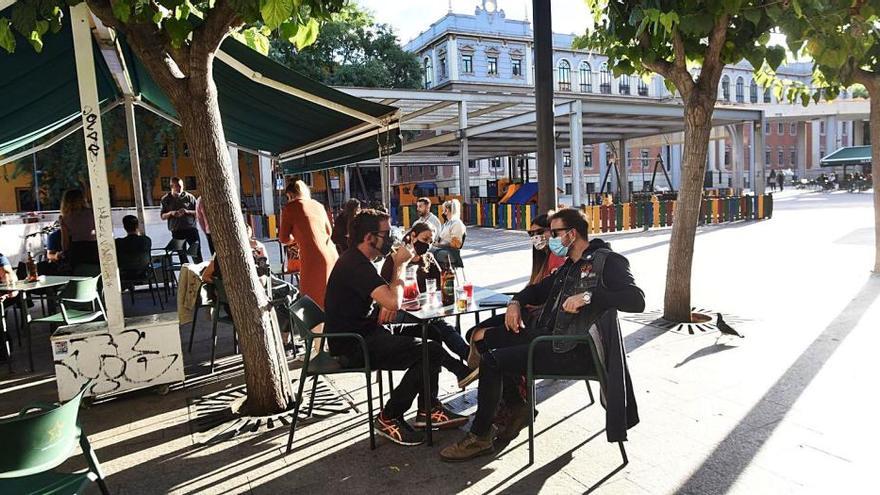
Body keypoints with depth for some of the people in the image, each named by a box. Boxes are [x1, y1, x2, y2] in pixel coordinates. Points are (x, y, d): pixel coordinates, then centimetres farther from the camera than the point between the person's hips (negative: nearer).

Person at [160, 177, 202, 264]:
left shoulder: (189, 197, 2)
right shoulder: (166, 199, 5)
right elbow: (163, 217, 9)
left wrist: (187, 211, -13)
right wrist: (170, 213, -11)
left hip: (191, 228, -1)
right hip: (176, 231, 1)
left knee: (197, 251, -7)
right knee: (182, 255, 5)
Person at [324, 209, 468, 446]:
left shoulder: (356, 260, 14)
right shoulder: (357, 265, -20)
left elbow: (385, 298, 25)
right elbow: (394, 302, -29)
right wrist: (399, 264, -15)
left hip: (363, 334, 11)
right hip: (354, 347, -11)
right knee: (432, 351, -19)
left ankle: (428, 409, 13)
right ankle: (389, 418, -6)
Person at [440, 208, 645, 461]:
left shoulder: (607, 260, -7)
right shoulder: (569, 267, 19)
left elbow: (636, 300, -20)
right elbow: (538, 290, 31)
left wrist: (589, 296, -29)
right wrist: (516, 302, 10)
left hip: (573, 350, -10)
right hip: (546, 335, 10)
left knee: (492, 361, -17)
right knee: (485, 339, 10)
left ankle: (480, 437, 0)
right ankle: (517, 407, 16)